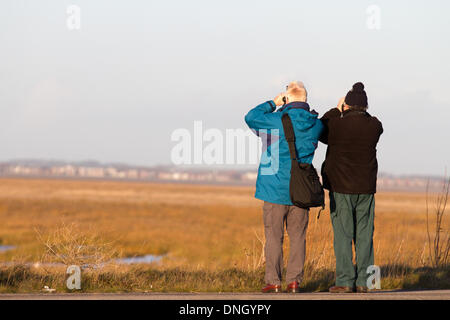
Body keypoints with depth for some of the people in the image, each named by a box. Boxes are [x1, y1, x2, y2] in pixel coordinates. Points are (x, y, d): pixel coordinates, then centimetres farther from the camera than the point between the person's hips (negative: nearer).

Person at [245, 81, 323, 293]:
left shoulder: (277, 122, -11)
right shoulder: (315, 125, 0)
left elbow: (251, 117, 5)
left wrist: (273, 104, 12)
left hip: (276, 188, -3)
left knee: (274, 236, 3)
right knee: (297, 236, 9)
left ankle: (273, 281, 2)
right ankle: (294, 280, 7)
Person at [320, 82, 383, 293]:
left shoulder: (337, 124, -10)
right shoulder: (375, 126, -1)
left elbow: (319, 132, 10)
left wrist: (337, 110, 16)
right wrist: (359, 111, 17)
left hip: (341, 189, -3)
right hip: (366, 188, 3)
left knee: (343, 235, -1)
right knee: (364, 235, 7)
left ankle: (345, 281, -4)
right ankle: (363, 281, 6)